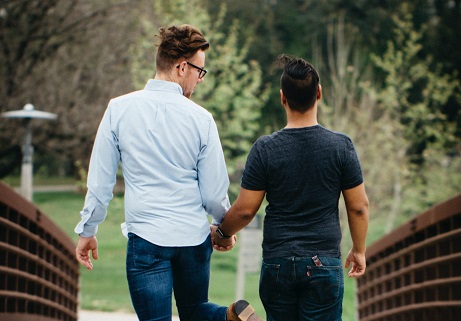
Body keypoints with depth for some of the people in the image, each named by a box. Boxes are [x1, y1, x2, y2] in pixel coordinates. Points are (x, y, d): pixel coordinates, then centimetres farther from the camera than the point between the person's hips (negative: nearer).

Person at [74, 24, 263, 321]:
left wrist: (87, 231, 11)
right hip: (194, 238, 2)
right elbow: (214, 192, 1)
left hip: (147, 240, -2)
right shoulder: (201, 118, -4)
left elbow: (100, 180, 0)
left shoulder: (120, 109, -4)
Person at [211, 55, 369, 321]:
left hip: (277, 262, 1)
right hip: (324, 263, -1)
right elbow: (359, 206, 0)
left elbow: (245, 209, -3)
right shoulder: (341, 146, -6)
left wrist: (222, 233, 17)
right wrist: (359, 250, 15)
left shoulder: (265, 149, -7)